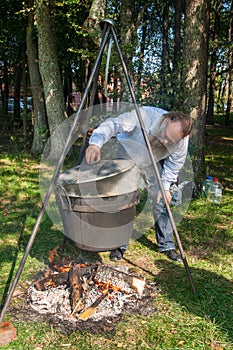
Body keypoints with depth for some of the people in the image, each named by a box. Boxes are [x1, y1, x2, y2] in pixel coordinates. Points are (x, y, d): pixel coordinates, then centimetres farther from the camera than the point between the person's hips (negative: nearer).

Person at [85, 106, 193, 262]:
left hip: (154, 162, 2)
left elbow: (174, 164, -11)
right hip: (127, 154, -2)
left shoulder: (182, 142, -29)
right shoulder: (145, 115, -41)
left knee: (161, 201, -3)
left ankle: (167, 245, 14)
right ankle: (120, 245, 9)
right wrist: (96, 143, -62)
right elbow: (112, 125, -46)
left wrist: (165, 186, -16)